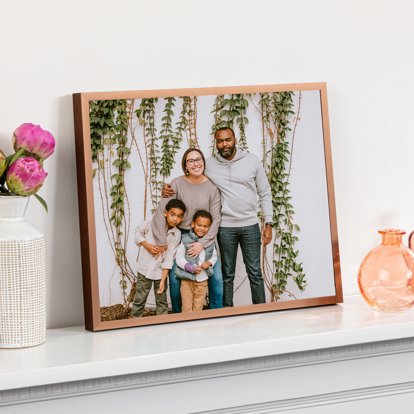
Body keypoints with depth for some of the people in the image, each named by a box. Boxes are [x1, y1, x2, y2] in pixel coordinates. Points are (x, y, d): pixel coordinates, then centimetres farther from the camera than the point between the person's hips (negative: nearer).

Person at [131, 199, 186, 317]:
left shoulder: (176, 235, -10)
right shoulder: (153, 223, -15)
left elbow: (169, 259, -10)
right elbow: (138, 232, 1)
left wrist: (163, 280, -11)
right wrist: (147, 245, -15)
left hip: (160, 271, 2)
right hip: (145, 269, -2)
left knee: (162, 301, 13)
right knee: (139, 299, 7)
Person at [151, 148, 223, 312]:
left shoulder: (212, 186, -6)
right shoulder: (177, 184, -10)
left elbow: (216, 218, -6)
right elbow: (161, 212, -13)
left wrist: (202, 243, -15)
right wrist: (162, 242, -15)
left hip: (205, 237, 1)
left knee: (217, 278, -4)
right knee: (175, 279, -4)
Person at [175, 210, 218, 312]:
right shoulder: (185, 240, -9)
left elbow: (214, 256, 14)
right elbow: (179, 258, -9)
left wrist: (209, 262, -8)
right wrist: (192, 268, -20)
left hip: (202, 280, 3)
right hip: (187, 279, -3)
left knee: (198, 307, 12)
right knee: (187, 307, 2)